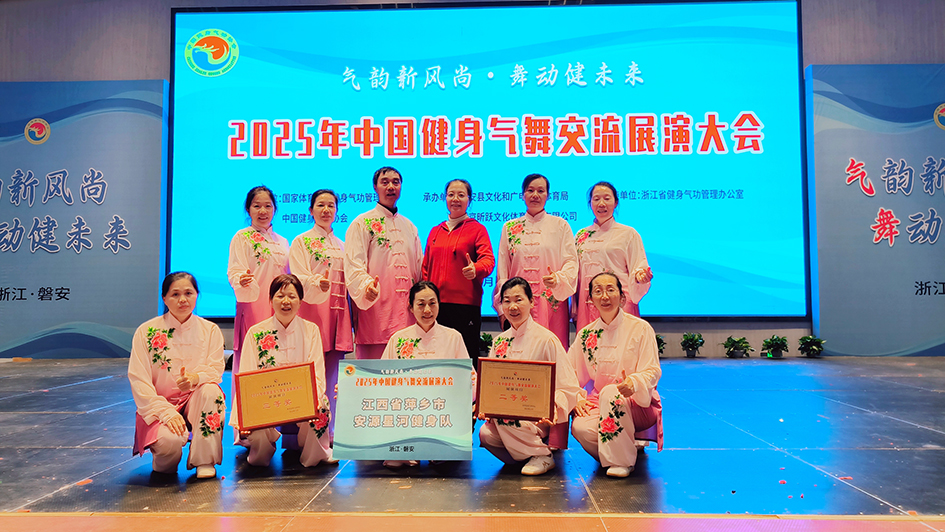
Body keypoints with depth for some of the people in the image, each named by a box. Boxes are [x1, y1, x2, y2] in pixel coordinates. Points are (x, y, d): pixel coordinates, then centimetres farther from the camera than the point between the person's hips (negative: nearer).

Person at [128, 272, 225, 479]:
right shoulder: (146, 331, -3)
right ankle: (164, 462, 8)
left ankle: (205, 461, -16)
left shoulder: (210, 330, 2)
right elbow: (138, 380, -8)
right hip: (159, 406, -2)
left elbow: (216, 369, -6)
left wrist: (195, 378, -31)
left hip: (196, 403, 2)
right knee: (170, 441, -33)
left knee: (211, 391, -32)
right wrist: (167, 413, -21)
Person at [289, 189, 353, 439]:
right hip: (312, 310, -5)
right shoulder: (301, 242, 5)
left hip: (337, 312, 5)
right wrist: (318, 283, -26)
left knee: (333, 374, 3)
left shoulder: (342, 246, 20)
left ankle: (330, 430, 9)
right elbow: (298, 279, -7)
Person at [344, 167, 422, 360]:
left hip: (407, 311, 5)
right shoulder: (361, 223, 3)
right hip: (375, 307, -5)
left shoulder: (409, 227, 20)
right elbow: (353, 265, -8)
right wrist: (366, 285, -27)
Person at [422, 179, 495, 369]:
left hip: (466, 304, -4)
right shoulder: (435, 231, 18)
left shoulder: (477, 229, 5)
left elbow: (488, 259, -7)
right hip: (436, 304, 4)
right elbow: (425, 267, 20)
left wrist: (476, 269, -30)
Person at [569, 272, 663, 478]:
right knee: (580, 428, -29)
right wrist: (577, 398, -10)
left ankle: (622, 461, -16)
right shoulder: (586, 335, 5)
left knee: (610, 392, -36)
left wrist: (633, 382, -33)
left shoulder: (640, 328, -6)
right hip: (600, 403, 3)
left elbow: (652, 371, -11)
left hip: (639, 405, -3)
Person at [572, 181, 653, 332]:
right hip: (587, 306, 3)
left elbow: (638, 266, 3)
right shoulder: (581, 235, 14)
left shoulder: (628, 233, 4)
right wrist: (575, 312, 11)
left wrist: (640, 275, -21)